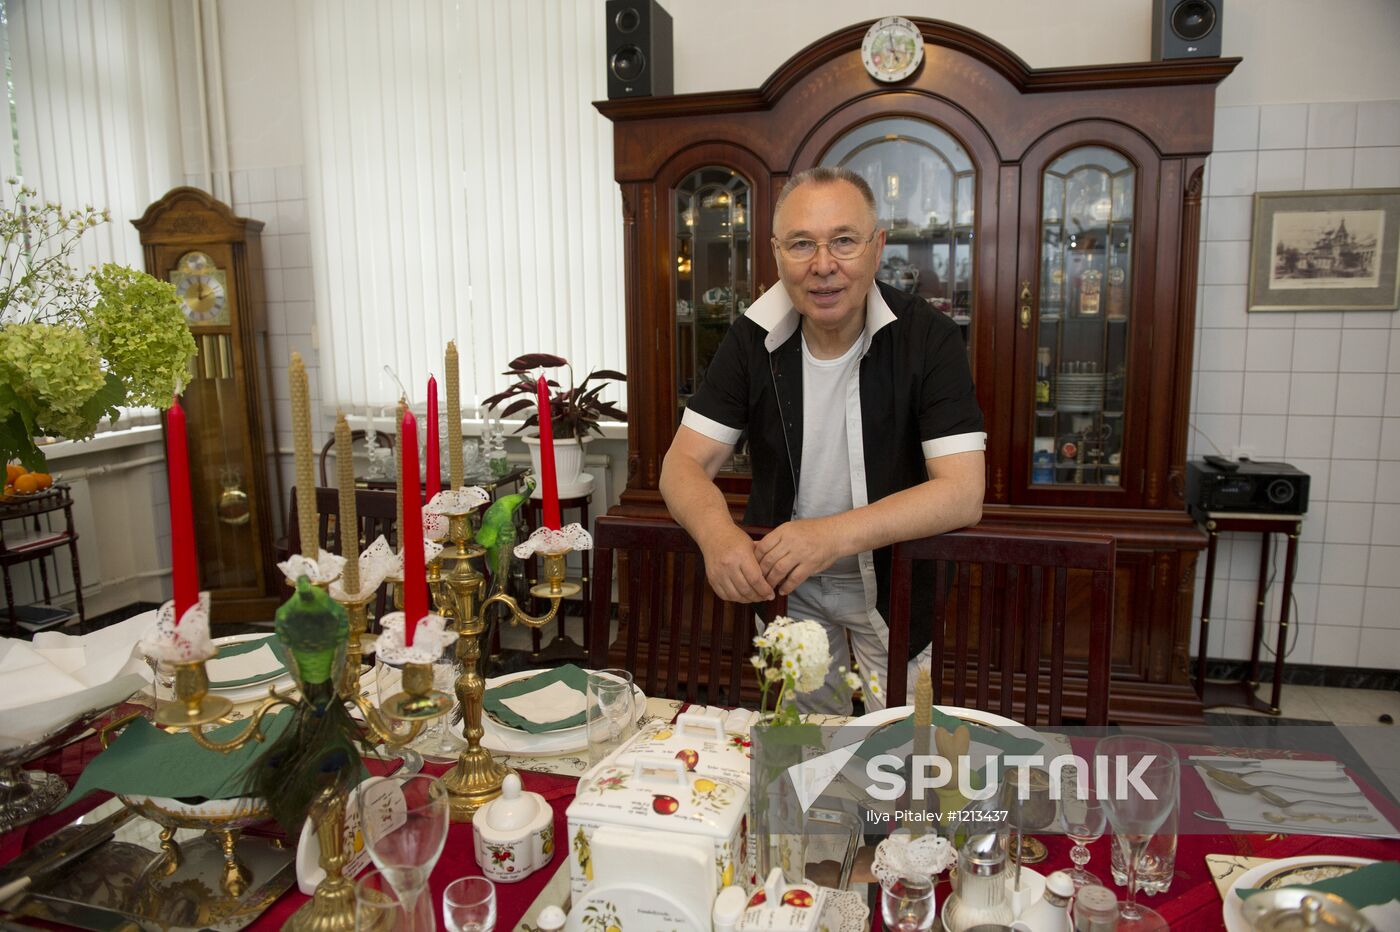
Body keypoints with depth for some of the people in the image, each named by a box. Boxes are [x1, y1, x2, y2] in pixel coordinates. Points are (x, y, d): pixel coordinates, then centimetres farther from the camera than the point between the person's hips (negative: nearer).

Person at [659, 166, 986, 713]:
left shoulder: (928, 338, -19)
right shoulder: (753, 339, -11)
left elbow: (963, 493, -26)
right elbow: (684, 464, -12)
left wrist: (835, 534, -41)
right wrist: (717, 533, -35)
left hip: (896, 580, -2)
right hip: (782, 582, 2)